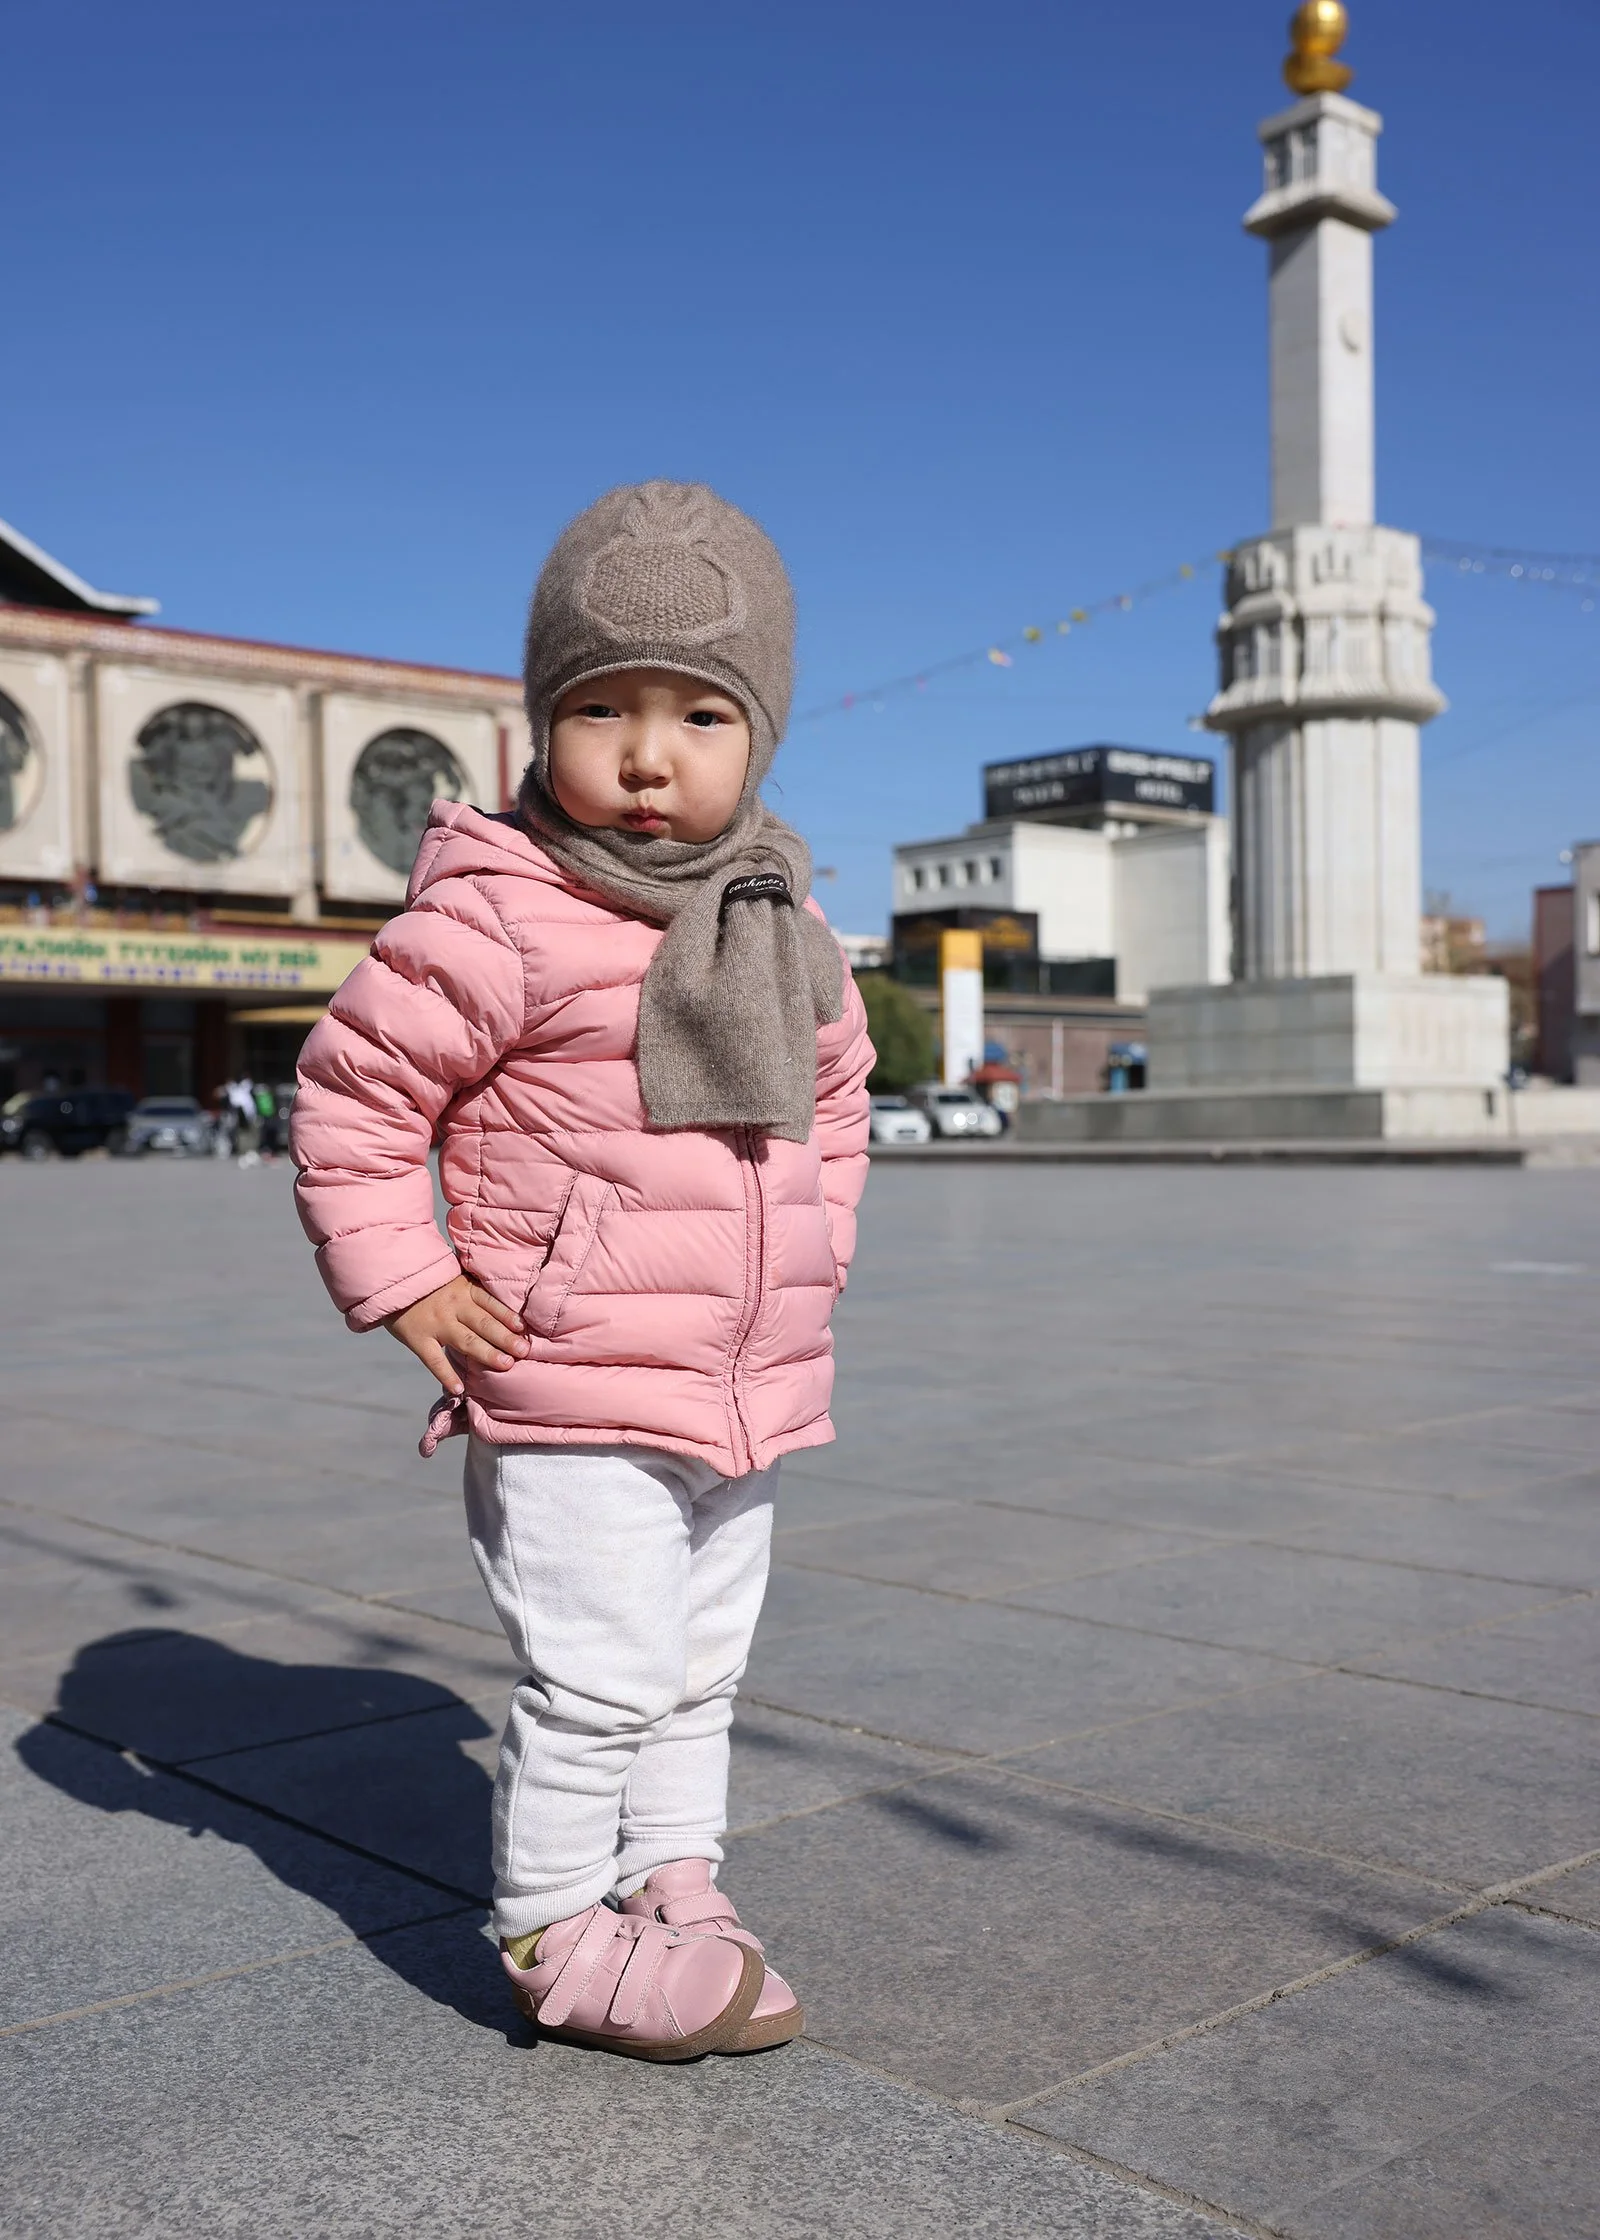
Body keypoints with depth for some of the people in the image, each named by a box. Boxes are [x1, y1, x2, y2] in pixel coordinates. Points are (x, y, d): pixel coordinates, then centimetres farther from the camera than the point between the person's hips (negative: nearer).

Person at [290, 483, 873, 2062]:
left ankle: (673, 1887, 35)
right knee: (598, 1678, -2)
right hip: (572, 1399, -7)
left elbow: (833, 1090, 24)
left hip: (750, 1391, 7)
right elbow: (351, 1088, -8)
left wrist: (814, 1254, 16)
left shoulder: (783, 927, 8)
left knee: (700, 1669, 18)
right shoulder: (494, 920, -14)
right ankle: (556, 1931, 18)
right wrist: (397, 1278, -12)